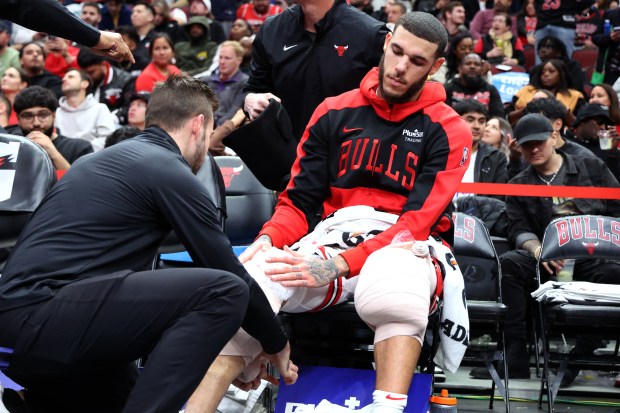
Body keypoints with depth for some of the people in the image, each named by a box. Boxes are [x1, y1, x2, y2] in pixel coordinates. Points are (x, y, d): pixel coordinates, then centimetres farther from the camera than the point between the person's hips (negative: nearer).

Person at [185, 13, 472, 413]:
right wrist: (268, 240, -12)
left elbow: (418, 221, -11)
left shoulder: (449, 131, 1)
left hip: (407, 247, -2)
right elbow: (299, 202, 12)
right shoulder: (335, 112, 11)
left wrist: (338, 265, -24)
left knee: (393, 289, -43)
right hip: (332, 235, 2)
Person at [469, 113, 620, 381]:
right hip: (549, 259, 2)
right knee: (507, 264, -29)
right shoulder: (518, 186, 20)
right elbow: (519, 229, 7)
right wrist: (537, 249, -15)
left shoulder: (592, 169, 17)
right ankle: (516, 357, -31)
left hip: (595, 257, -2)